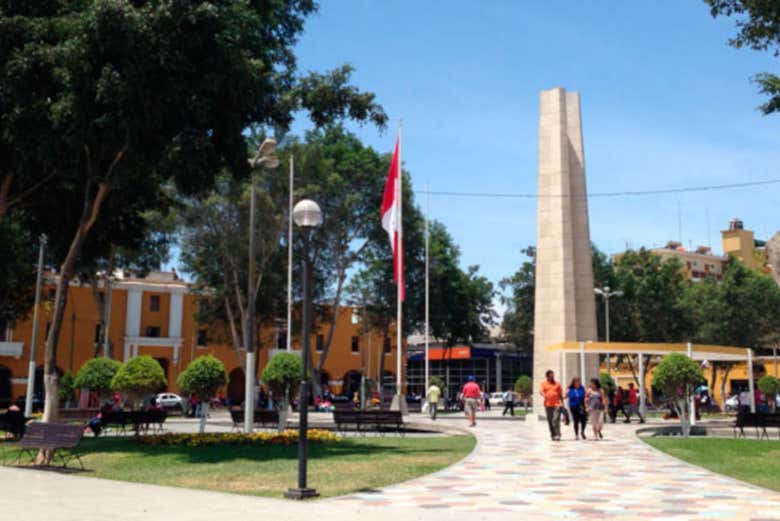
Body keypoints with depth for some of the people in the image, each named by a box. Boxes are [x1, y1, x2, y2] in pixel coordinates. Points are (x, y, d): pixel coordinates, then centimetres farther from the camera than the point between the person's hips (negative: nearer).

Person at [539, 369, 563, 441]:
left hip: (556, 405, -1)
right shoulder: (544, 383, 10)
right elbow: (540, 391, -7)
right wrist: (544, 395, -28)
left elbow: (561, 394, 17)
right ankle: (553, 435, 14)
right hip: (548, 405, 1)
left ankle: (557, 435, -17)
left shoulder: (557, 384, 14)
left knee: (556, 420, -15)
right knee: (550, 421, 4)